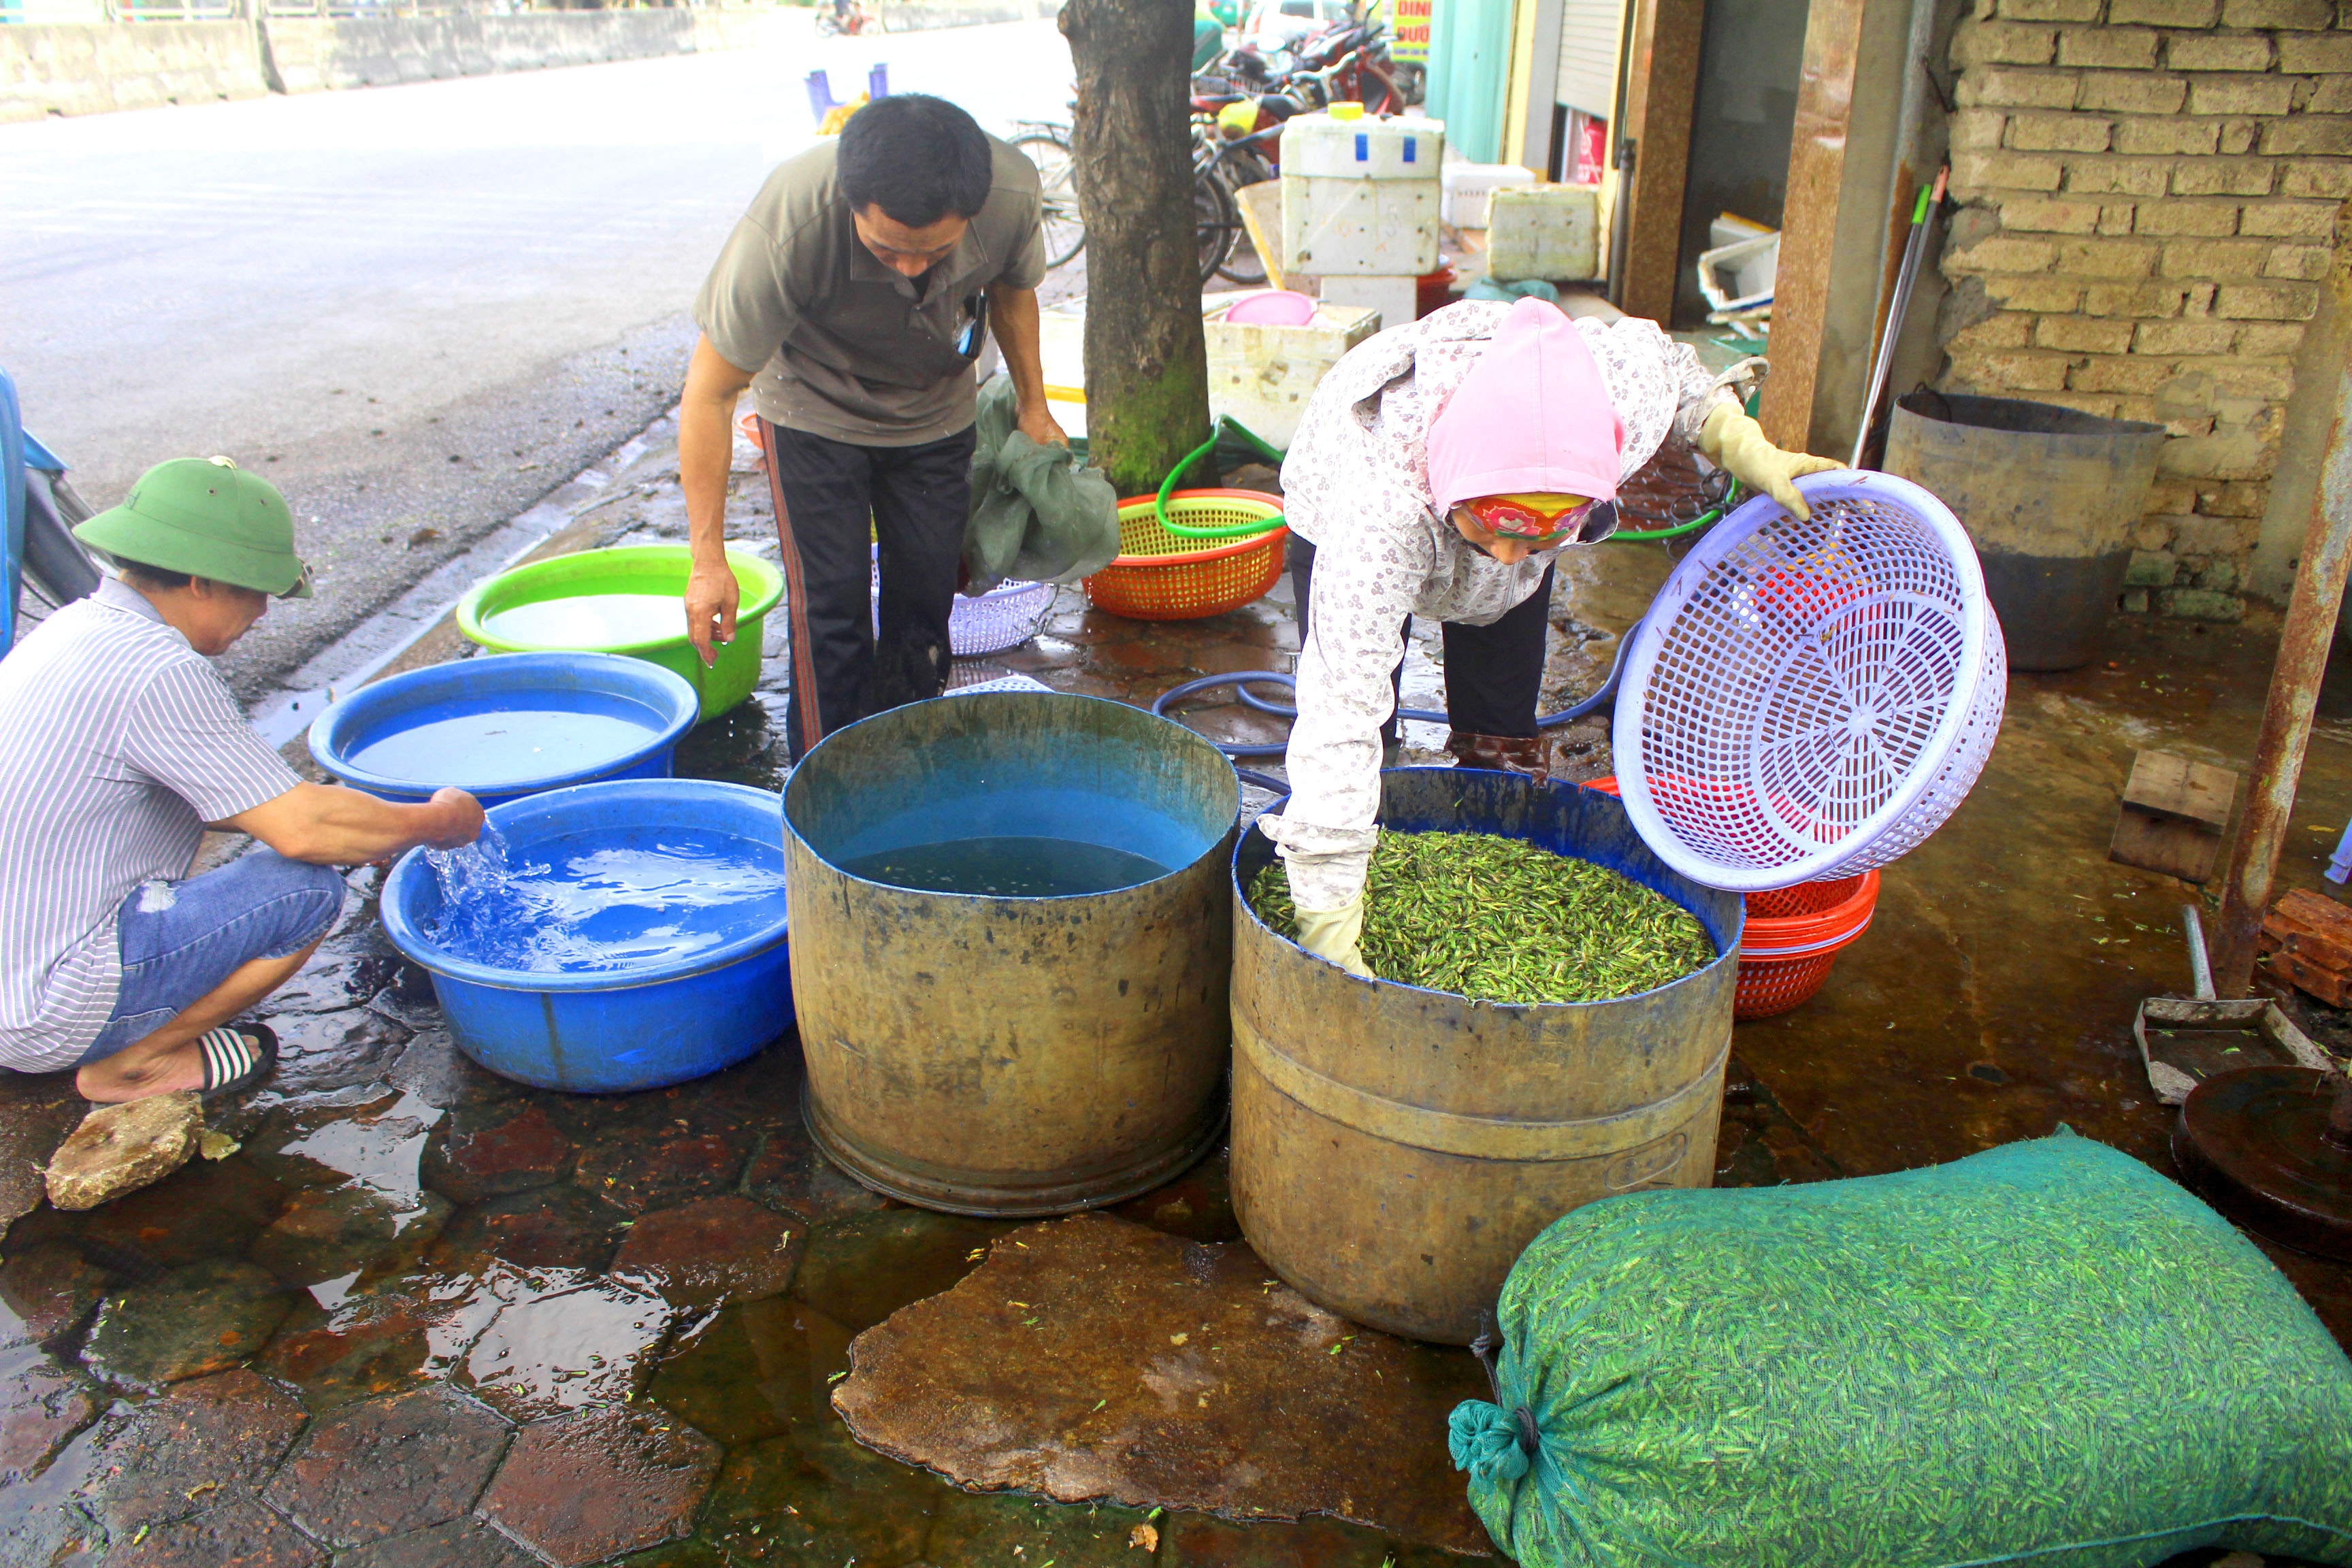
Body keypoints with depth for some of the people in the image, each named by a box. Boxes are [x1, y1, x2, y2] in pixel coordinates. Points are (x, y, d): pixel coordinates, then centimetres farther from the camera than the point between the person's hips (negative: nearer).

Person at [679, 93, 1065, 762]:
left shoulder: (1012, 192, -29)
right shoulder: (786, 230, -38)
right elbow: (709, 394, -28)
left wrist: (1034, 407, 7)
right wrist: (709, 557, -27)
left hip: (937, 414, 3)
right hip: (816, 412, -3)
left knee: (925, 605, 3)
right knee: (830, 610, -11)